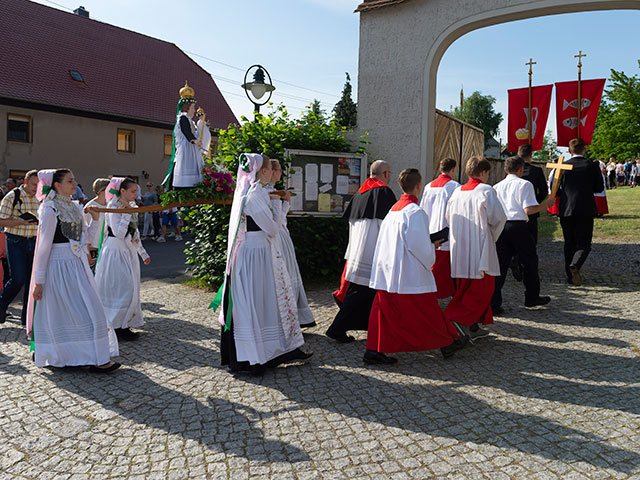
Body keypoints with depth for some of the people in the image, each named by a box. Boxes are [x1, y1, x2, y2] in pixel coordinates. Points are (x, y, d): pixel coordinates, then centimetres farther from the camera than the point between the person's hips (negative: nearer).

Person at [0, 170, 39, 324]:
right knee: (18, 279, -10)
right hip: (16, 242, -5)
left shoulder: (39, 199, 10)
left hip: (33, 242, 5)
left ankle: (27, 317, 14)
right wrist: (22, 221, -21)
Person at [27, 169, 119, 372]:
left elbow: (85, 235, 16)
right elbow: (44, 246, -13)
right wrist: (39, 281, -12)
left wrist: (95, 218, 0)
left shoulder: (74, 207, 11)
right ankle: (96, 360, 3)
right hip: (60, 266, -8)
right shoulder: (50, 210, -12)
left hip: (77, 265, 8)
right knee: (84, 311, -5)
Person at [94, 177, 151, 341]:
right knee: (122, 289, -7)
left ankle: (124, 325, 20)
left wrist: (143, 253, 22)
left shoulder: (131, 207, 11)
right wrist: (126, 214, -22)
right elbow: (118, 233, -23)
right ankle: (118, 327, 3)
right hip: (116, 252, -9)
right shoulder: (113, 208, -14)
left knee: (130, 289, 10)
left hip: (128, 252, 9)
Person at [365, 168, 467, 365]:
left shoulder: (393, 209, 9)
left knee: (386, 311, 9)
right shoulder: (415, 212, -16)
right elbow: (421, 246, -19)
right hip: (410, 274, -7)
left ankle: (374, 350, 8)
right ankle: (446, 344, 25)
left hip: (387, 272, 7)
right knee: (427, 310, 8)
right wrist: (432, 251, 2)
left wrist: (429, 243, 20)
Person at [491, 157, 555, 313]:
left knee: (500, 264, 6)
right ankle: (532, 297, 26)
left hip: (500, 227, 4)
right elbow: (528, 209, -12)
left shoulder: (497, 186, 11)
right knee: (529, 261, 14)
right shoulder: (524, 184, -4)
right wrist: (547, 203, 0)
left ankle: (493, 302, 1)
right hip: (518, 227, -4)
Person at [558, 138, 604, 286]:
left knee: (569, 243, 11)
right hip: (586, 210, -2)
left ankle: (570, 276, 13)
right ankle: (575, 265, -23)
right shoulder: (592, 165, -3)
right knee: (584, 243, 4)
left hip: (566, 210, 2)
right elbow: (599, 188, 3)